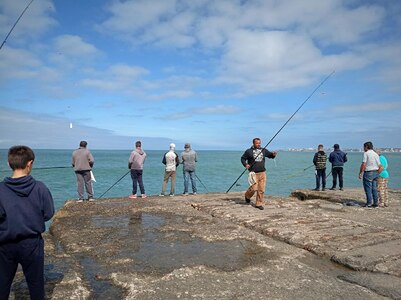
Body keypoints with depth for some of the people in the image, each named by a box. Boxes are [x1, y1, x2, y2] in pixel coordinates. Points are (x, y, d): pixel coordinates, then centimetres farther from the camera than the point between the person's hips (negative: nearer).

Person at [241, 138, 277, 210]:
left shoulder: (264, 150, 10)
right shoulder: (249, 151, 0)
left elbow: (269, 155, 17)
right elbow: (242, 158, 9)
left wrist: (273, 154, -6)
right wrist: (245, 164, -9)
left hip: (262, 172, 4)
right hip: (254, 173, -4)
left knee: (261, 189, 3)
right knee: (254, 188, -11)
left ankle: (259, 204, 16)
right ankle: (247, 196, 21)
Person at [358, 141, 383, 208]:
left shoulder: (366, 153, -9)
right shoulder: (376, 154, 12)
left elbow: (363, 164, -15)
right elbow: (380, 166, 10)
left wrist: (360, 173, -11)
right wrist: (377, 173, 16)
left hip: (368, 173, -7)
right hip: (375, 173, 7)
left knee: (368, 189, -2)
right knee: (374, 189, 12)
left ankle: (369, 203, -1)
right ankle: (375, 203, 15)